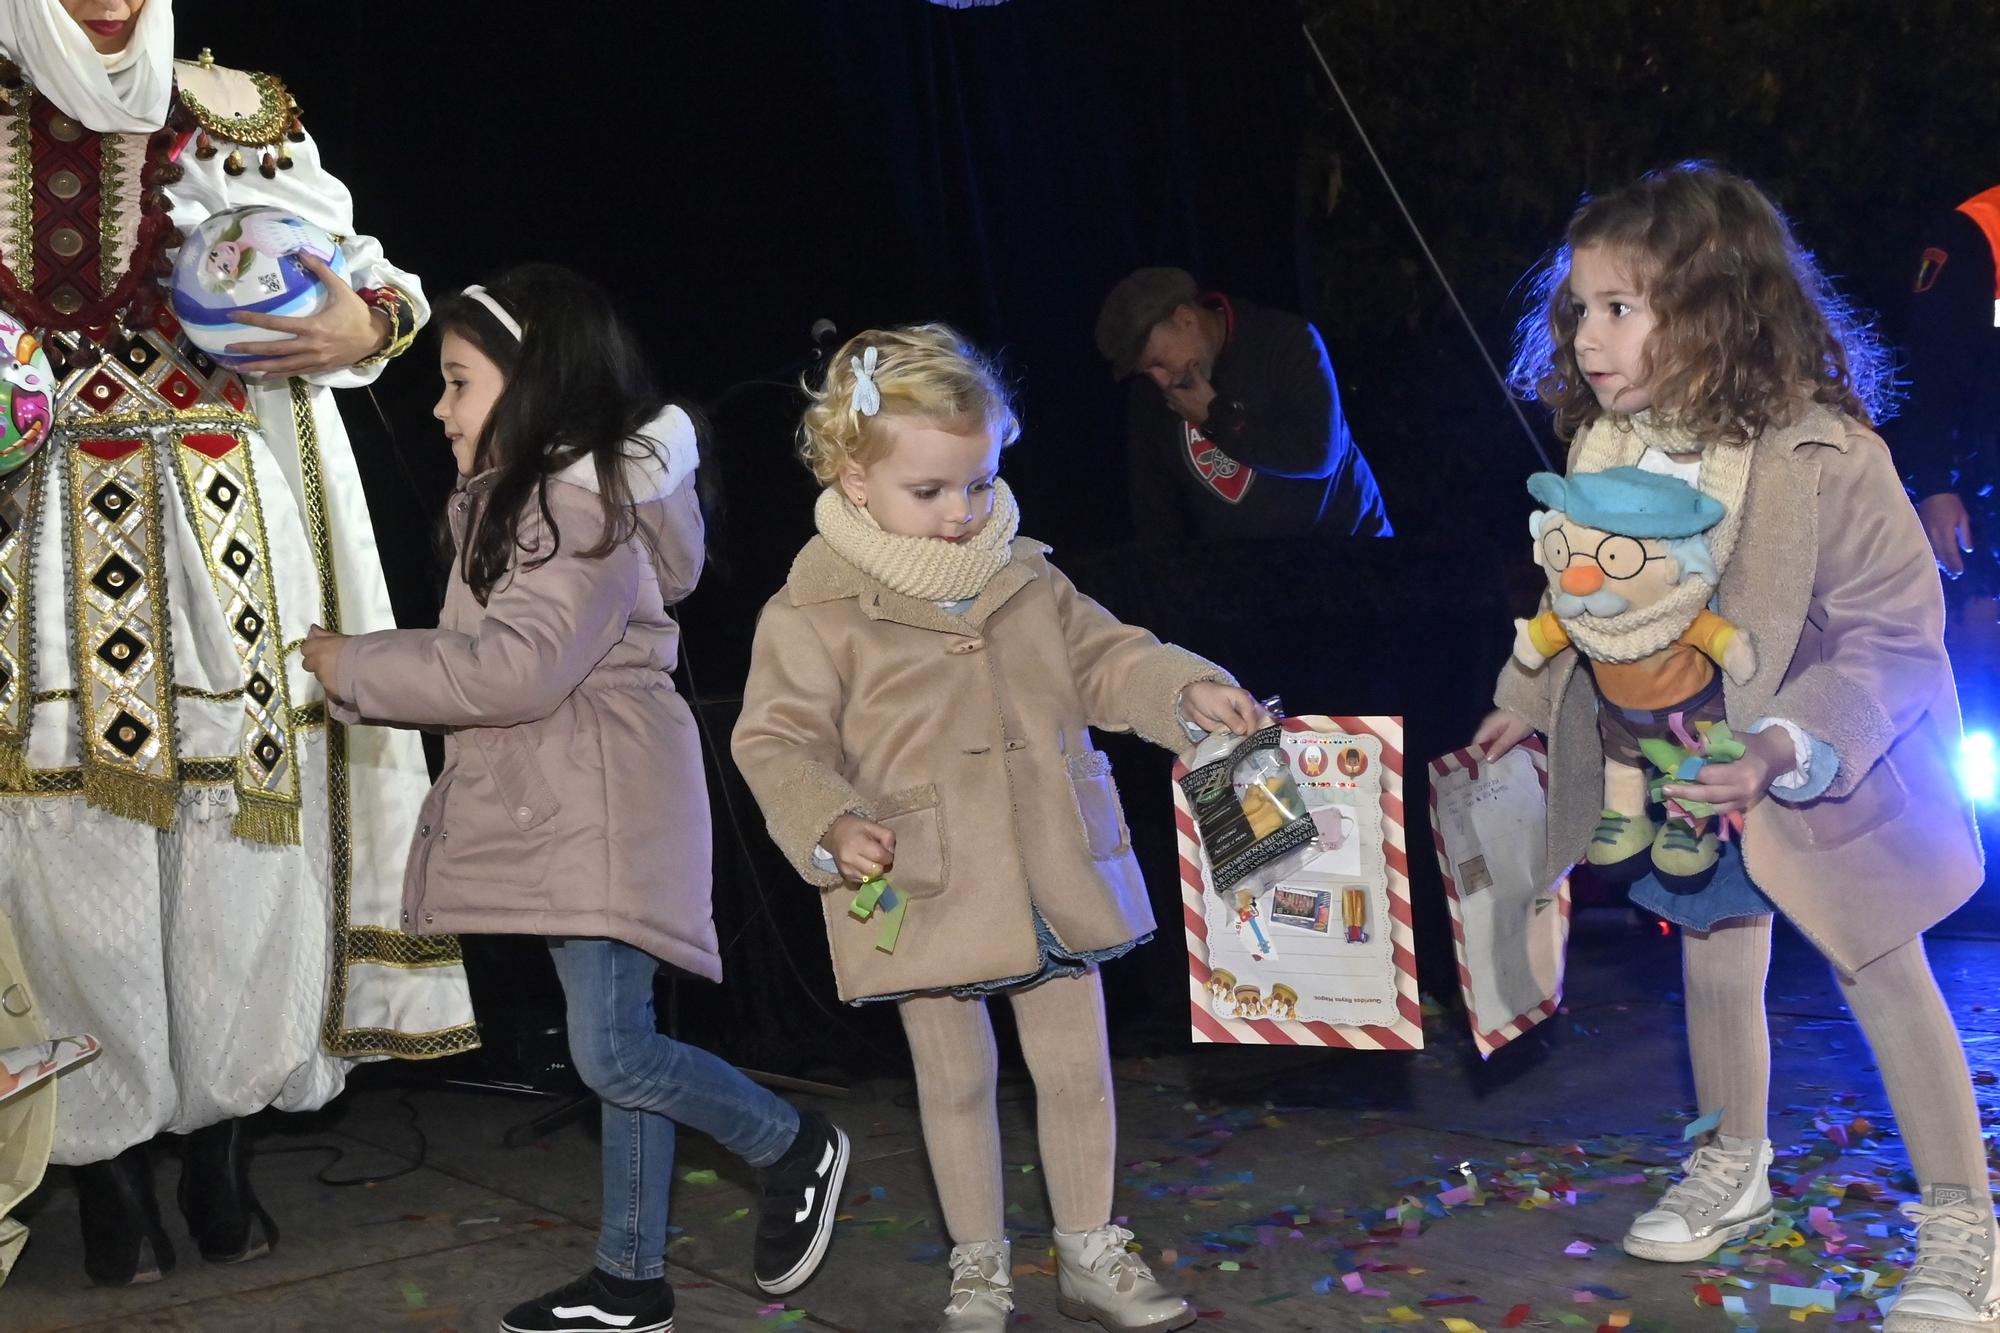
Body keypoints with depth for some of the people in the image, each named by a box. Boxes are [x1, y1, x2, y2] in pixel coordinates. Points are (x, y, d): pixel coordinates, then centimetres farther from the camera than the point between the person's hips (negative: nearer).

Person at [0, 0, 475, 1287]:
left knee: (236, 834, 1)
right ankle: (108, 1162, 11)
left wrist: (365, 326, -12)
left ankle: (221, 1142, 15)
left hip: (222, 536, 1)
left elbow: (363, 276, 10)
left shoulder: (234, 118, 10)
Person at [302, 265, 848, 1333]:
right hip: (556, 803, 10)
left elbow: (516, 671, -22)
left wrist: (355, 667, -14)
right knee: (618, 1051, 11)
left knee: (614, 1055, -11)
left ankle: (797, 1151, 10)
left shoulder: (586, 501, -15)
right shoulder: (521, 495, 18)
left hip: (603, 805, -10)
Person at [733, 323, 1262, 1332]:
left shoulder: (1026, 579, 4)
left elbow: (1103, 660, 12)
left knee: (1077, 1069, 12)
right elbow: (776, 744, -8)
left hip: (1052, 880, 4)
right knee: (956, 1081, 12)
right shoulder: (813, 612, -9)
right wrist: (831, 826, -24)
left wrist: (1188, 690, -5)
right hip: (925, 896, -3)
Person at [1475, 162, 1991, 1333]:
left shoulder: (1822, 453, -27)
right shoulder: (1603, 448, -9)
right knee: (1716, 966, 20)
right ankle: (1736, 1169, 42)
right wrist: (1529, 699, 3)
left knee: (1885, 977, 7)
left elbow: (1895, 639, -23)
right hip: (1682, 777, 5)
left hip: (1824, 776, -5)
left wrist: (1784, 748, -34)